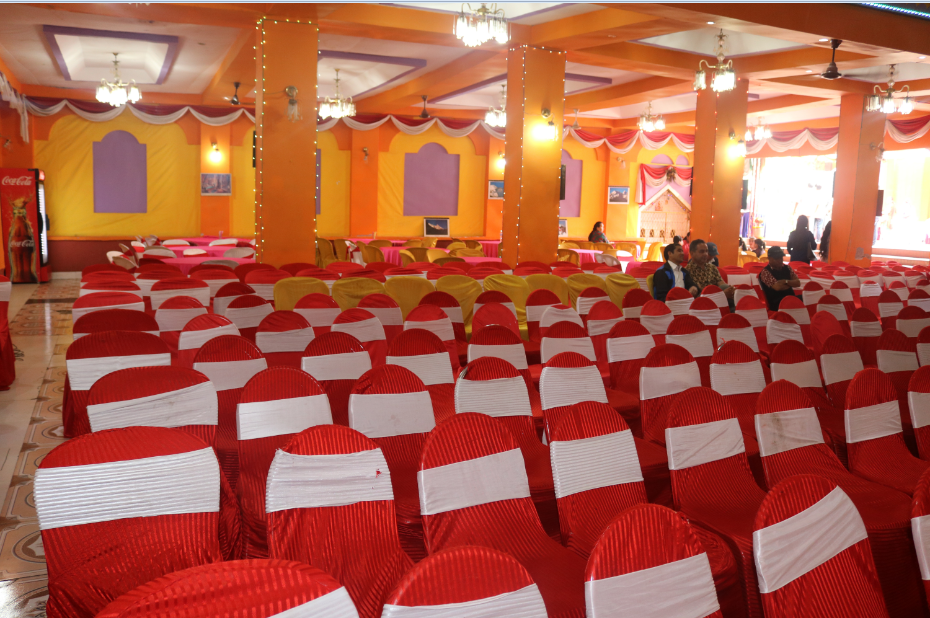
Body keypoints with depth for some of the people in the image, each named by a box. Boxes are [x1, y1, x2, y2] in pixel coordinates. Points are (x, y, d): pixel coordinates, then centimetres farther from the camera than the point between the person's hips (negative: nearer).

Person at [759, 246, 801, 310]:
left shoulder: (787, 268, 15)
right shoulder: (765, 272, -6)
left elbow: (798, 283, 8)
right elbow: (777, 287, -16)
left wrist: (786, 282, -10)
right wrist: (791, 284, 3)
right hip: (776, 304, -7)